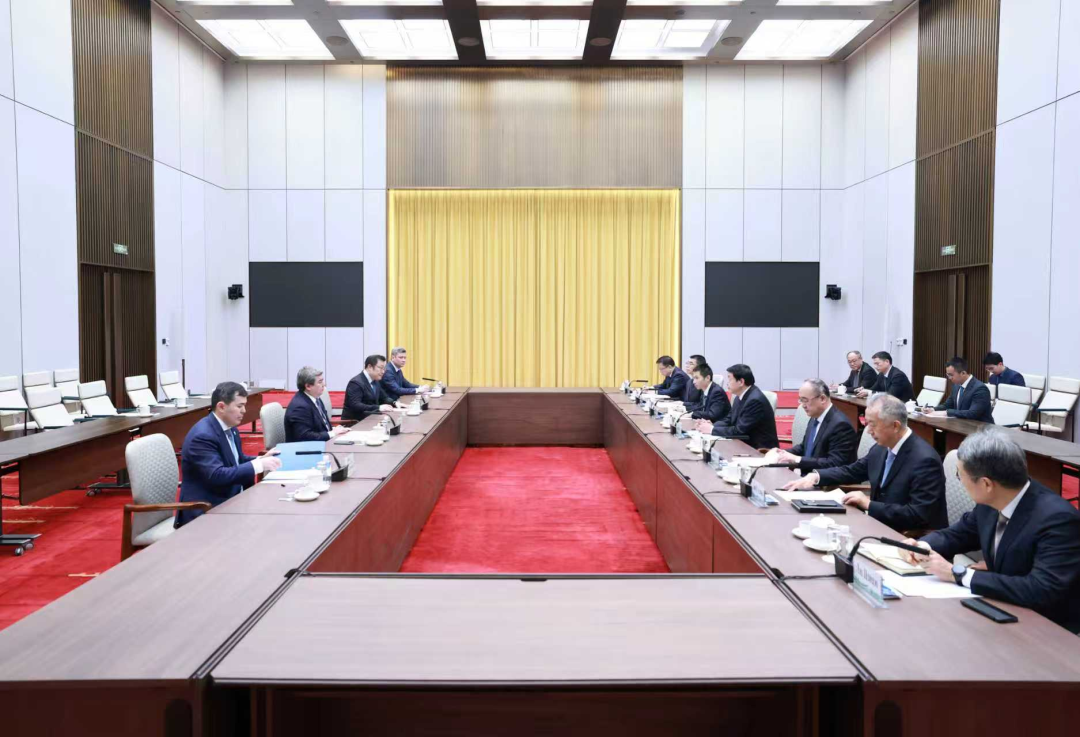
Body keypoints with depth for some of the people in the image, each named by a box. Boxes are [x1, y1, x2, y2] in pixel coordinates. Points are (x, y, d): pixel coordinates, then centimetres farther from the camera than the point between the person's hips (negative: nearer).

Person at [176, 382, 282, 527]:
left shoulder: (229, 428, 8)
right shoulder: (203, 435, -20)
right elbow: (217, 476, -29)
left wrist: (261, 460, 0)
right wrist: (258, 465, -26)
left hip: (231, 500, 9)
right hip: (206, 511, -9)